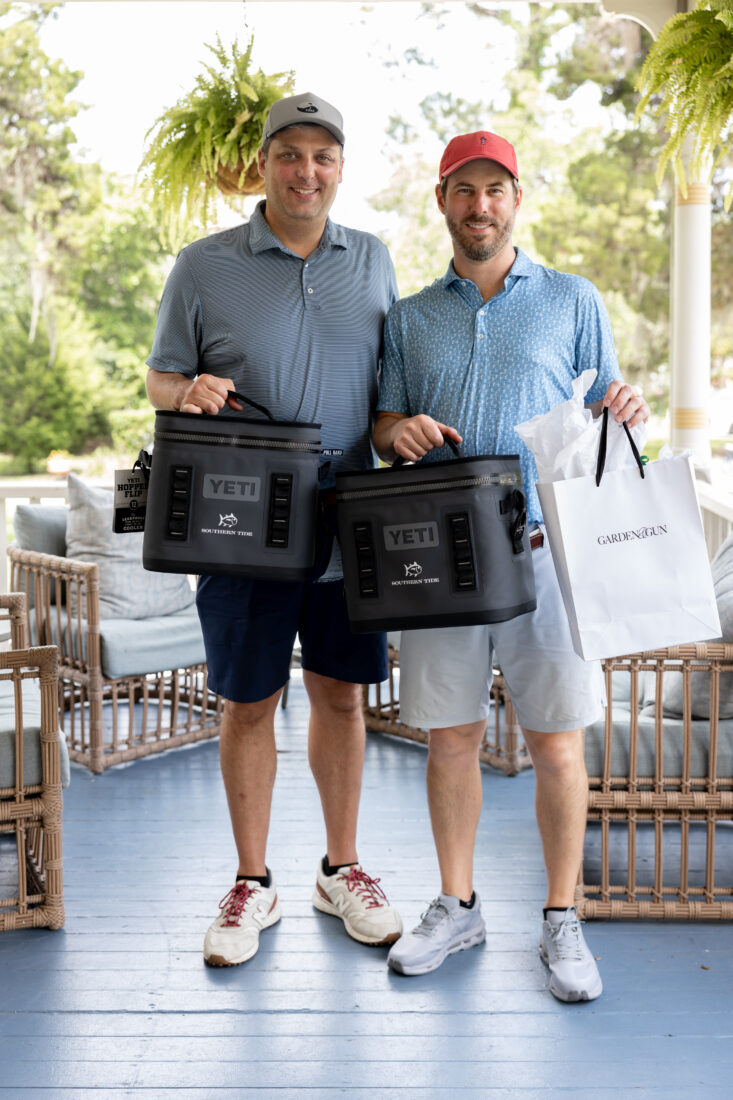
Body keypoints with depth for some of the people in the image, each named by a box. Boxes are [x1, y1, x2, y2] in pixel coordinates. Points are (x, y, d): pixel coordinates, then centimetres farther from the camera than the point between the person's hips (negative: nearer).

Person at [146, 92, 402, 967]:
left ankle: (340, 868, 29)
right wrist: (188, 389, -17)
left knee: (340, 694, 11)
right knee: (248, 704, 7)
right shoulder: (203, 266, 1)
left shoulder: (374, 261, 9)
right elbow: (159, 378, 6)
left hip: (350, 528, 2)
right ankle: (252, 884, 23)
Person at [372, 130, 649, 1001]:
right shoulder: (409, 318, 15)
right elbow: (383, 427, 13)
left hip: (545, 546, -2)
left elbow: (602, 421, 9)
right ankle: (456, 906, 24)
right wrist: (399, 431, -10)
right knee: (450, 735, 8)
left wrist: (626, 411, -14)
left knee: (557, 743, 1)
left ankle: (562, 923, 17)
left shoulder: (573, 302, 9)